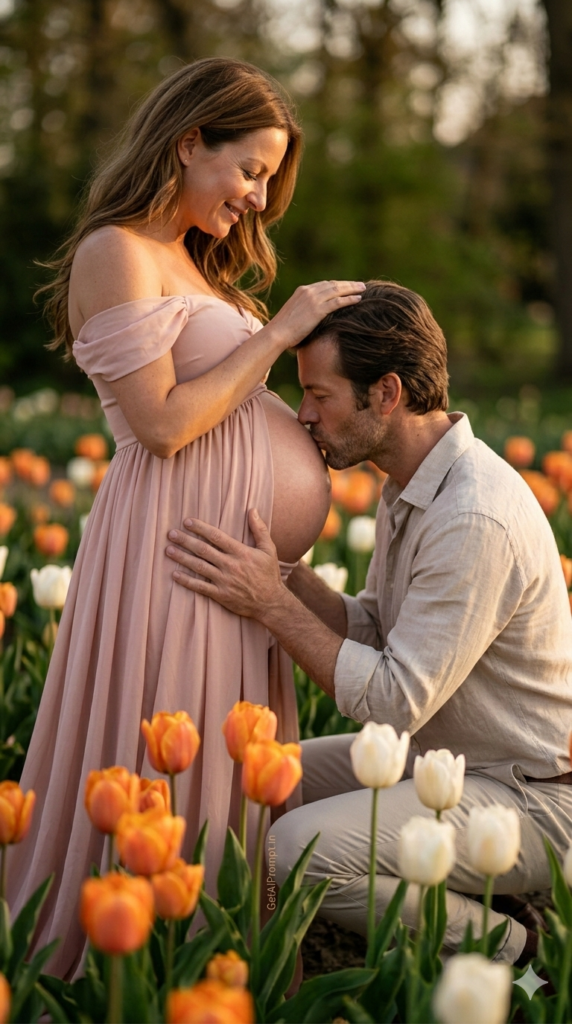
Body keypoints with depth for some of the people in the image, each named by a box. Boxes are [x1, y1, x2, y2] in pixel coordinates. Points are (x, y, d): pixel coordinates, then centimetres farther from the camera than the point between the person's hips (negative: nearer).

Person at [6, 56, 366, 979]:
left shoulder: (190, 258, 18)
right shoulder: (117, 253, -11)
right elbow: (163, 423, -18)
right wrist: (277, 332, -13)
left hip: (230, 544, 9)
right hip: (174, 546, -9)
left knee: (218, 764, 13)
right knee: (163, 774, -1)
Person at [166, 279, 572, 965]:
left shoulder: (475, 521, -28)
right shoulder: (412, 486, 5)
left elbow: (396, 702, -27)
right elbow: (371, 630, 8)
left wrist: (271, 604, -25)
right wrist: (282, 568, -5)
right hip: (438, 754, 10)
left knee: (299, 852, -26)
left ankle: (495, 941, -2)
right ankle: (468, 896, 14)